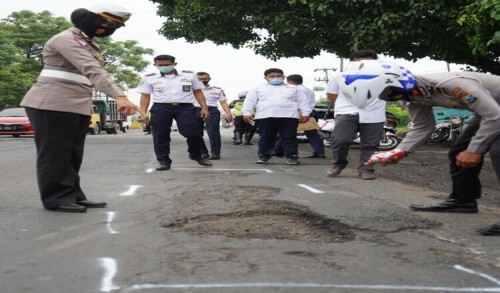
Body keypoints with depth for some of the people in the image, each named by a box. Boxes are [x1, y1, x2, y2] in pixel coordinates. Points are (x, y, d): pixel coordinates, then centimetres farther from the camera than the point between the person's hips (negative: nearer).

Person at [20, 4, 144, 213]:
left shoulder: (88, 43, 19)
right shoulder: (66, 39, -14)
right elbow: (92, 70, -28)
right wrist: (119, 97, -38)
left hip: (77, 106, 9)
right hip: (53, 104, -9)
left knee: (72, 155, 8)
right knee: (55, 154, -4)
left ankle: (72, 196, 12)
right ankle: (56, 199, 0)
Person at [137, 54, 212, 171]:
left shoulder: (189, 75, 7)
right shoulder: (149, 78, 6)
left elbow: (198, 92, 10)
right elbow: (145, 96, 7)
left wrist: (204, 108, 3)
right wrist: (143, 112, -2)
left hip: (185, 108, 0)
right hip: (160, 108, 1)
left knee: (194, 133, -6)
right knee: (160, 136, 1)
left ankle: (195, 155, 18)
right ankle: (163, 160, 14)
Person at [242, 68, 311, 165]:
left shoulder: (294, 88, 16)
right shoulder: (258, 88, 15)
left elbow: (302, 102, 11)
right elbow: (250, 101, 9)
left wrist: (305, 113, -1)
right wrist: (247, 113, -3)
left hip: (289, 117, 0)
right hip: (264, 117, 0)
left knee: (289, 138, -4)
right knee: (266, 138, 2)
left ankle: (292, 157, -2)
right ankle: (263, 156, 10)